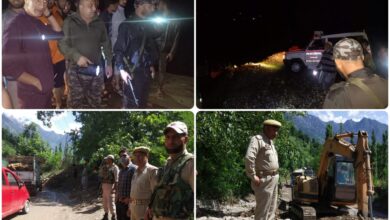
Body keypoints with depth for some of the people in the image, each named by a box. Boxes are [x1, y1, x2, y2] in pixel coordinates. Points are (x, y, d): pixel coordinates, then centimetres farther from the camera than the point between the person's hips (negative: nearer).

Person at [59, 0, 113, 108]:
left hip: (96, 70, 4)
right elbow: (62, 44, -8)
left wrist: (109, 63, 14)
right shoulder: (70, 22, -3)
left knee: (94, 102, 12)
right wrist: (77, 56, -21)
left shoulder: (99, 23, 8)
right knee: (75, 103, -3)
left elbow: (106, 44, 16)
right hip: (77, 70, -3)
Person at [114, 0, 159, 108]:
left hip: (146, 70, 6)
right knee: (131, 100, -1)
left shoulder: (148, 26, 8)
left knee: (143, 100, 12)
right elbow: (119, 49, -10)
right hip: (132, 71, -6)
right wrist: (122, 69, -15)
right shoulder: (127, 25, -10)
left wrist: (152, 65, 17)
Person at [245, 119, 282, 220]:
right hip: (264, 180, -10)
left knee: (271, 209, 16)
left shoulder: (270, 141, 16)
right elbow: (249, 158, -26)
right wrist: (253, 176, -22)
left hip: (274, 179, 10)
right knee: (263, 210, -5)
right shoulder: (257, 139, -14)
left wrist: (275, 175, 17)